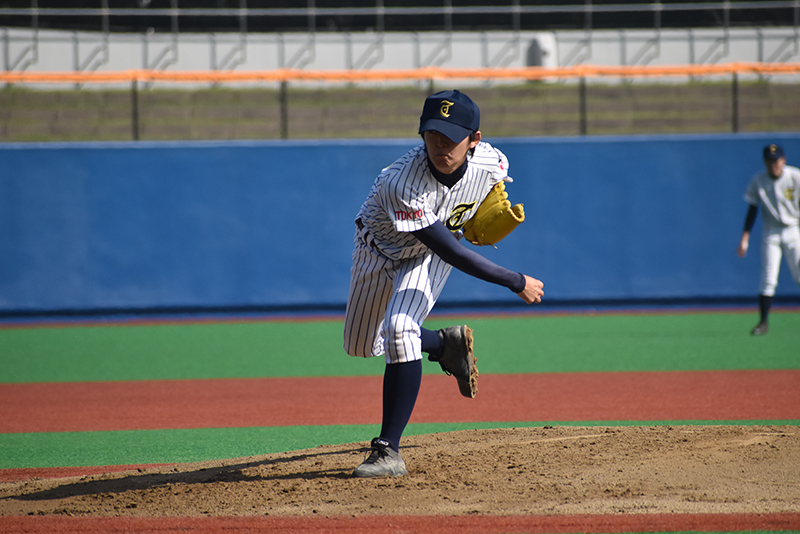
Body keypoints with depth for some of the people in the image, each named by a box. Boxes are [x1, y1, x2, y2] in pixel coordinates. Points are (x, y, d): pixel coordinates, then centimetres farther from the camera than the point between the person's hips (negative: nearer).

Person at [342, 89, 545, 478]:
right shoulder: (402, 184, -42)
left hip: (428, 256, 0)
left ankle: (389, 450, -21)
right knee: (360, 345, 13)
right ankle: (446, 345, 38)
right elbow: (451, 253, -39)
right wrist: (516, 282, -33)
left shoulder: (492, 163, -28)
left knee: (399, 328, -24)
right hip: (379, 247, 0)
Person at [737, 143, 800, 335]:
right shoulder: (757, 182, -6)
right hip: (771, 233, 1)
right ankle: (764, 322, -2)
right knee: (768, 278, -6)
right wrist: (745, 238, -5)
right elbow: (752, 210, 0)